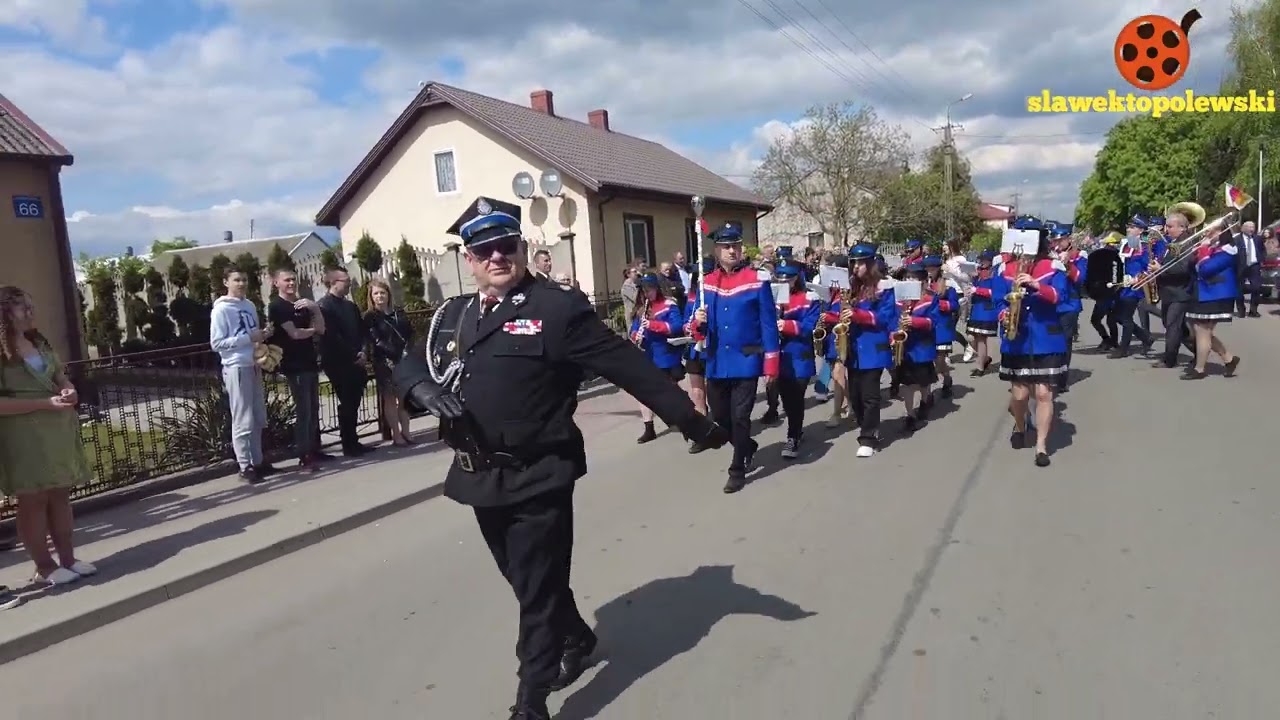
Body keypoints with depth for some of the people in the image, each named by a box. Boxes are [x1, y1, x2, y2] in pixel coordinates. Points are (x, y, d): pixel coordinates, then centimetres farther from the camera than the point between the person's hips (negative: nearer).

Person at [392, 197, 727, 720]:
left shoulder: (559, 308, -10)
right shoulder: (452, 315, 9)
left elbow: (630, 367, -10)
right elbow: (409, 364, 13)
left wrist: (693, 422, -8)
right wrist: (424, 388, -12)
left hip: (538, 479, -6)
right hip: (482, 478, 7)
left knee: (539, 592, 5)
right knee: (524, 582, 23)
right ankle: (577, 638, 49)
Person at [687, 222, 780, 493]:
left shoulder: (757, 280, -7)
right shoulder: (707, 283, 5)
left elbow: (768, 324, -7)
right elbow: (699, 329, 6)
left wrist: (771, 363, -11)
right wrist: (698, 322, -18)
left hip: (746, 361, -4)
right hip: (717, 363, 5)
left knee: (740, 416, -1)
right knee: (719, 415, 14)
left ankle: (738, 470, 14)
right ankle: (748, 447, 40)